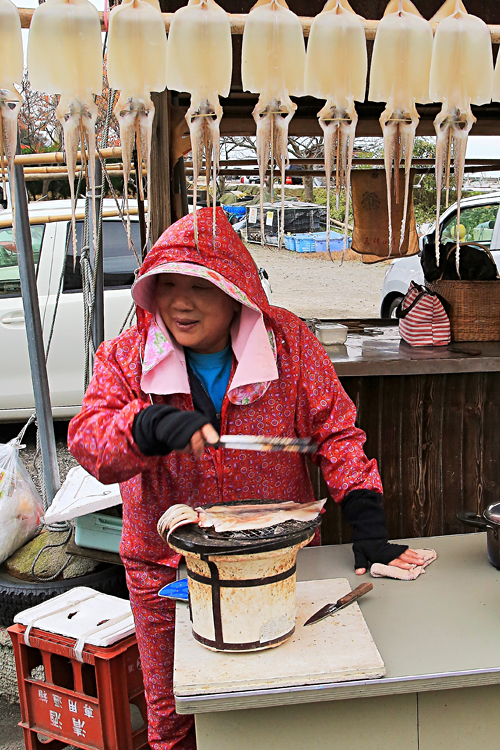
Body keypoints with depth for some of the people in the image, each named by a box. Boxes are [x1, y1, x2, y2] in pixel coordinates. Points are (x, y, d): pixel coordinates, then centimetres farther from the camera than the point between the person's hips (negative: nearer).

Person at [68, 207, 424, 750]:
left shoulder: (287, 341, -9)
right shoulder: (125, 356, -6)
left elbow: (335, 431, -7)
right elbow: (87, 439, -18)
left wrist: (368, 527, -14)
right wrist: (156, 425, -37)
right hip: (165, 567, 1)